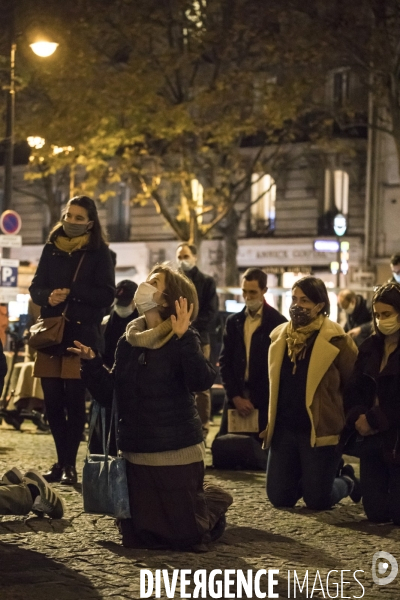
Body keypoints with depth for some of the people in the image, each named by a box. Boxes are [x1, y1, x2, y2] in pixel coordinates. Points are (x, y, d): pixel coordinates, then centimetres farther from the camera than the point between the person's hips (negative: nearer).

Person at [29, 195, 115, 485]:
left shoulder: (99, 253, 0)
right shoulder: (51, 249, 11)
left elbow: (107, 295, -7)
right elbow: (36, 288, 9)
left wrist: (71, 293, -17)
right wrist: (49, 296, -13)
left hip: (82, 335, -4)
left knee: (75, 402, -5)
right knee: (52, 402, 5)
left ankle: (70, 464, 1)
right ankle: (61, 461, 17)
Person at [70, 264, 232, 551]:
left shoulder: (184, 339, -10)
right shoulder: (128, 342, 6)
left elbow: (203, 380, -27)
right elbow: (109, 395, 7)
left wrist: (183, 338, -32)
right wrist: (91, 364, -4)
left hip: (177, 452, -5)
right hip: (137, 453, 5)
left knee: (186, 537, 2)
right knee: (138, 536, 12)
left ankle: (214, 502, 34)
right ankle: (193, 503, 38)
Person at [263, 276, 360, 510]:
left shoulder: (336, 339, -10)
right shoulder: (279, 335, 8)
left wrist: (349, 427, -1)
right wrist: (270, 422, 15)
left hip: (320, 430, -5)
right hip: (284, 429, 5)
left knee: (317, 500, -3)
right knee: (279, 497, 3)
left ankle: (348, 481, 29)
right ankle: (309, 478, 34)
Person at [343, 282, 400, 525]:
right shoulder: (370, 346, 10)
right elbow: (354, 389, 7)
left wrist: (373, 419, -14)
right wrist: (357, 417, -10)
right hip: (373, 439, 6)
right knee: (375, 512, 3)